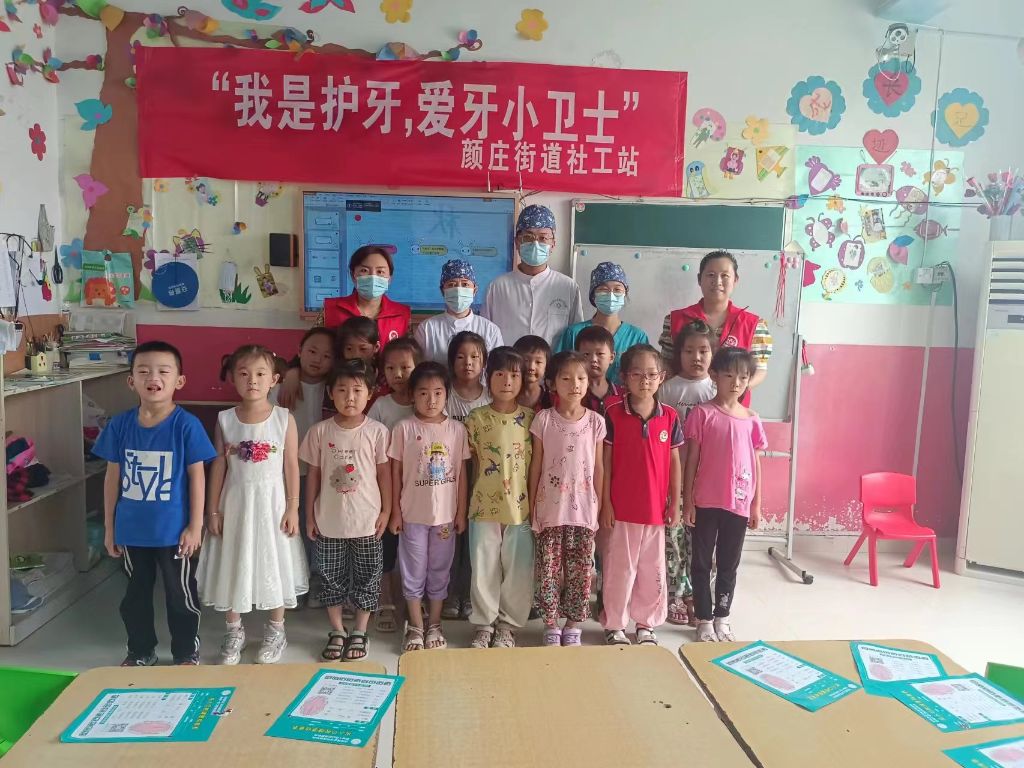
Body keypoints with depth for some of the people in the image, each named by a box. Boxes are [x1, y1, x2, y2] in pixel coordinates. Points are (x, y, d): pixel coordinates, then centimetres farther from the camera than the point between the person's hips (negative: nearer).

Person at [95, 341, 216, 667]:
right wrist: (109, 526, 7)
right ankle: (141, 651, 40)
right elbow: (113, 477, 4)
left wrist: (195, 526, -10)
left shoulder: (186, 425, -13)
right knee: (135, 594, 20)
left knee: (180, 594, 12)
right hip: (131, 529, 4)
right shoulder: (119, 425, -3)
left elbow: (197, 476, -9)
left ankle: (186, 653, 31)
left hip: (174, 529, -3)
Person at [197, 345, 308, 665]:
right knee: (233, 567, 11)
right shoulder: (225, 420, -2)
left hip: (272, 502, -2)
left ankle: (275, 631, 27)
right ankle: (234, 632, 30)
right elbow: (218, 466, 2)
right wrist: (213, 509, 1)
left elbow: (292, 466, -5)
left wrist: (293, 508, -7)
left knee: (273, 564, 8)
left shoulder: (284, 419, -8)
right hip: (236, 503, 2)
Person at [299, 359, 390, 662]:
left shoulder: (377, 431, -7)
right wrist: (309, 514, 4)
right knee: (332, 577, 13)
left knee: (366, 578, 9)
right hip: (329, 520, 1)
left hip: (366, 520, -1)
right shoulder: (320, 431, -3)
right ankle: (337, 632, 29)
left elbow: (384, 472, -1)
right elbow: (314, 474, 3)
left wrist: (386, 511, -2)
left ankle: (359, 633, 26)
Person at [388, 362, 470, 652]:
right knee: (413, 572, 10)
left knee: (439, 571, 13)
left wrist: (462, 511, 2)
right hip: (412, 513, -1)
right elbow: (396, 472, -2)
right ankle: (415, 627, 24)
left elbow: (461, 473, 2)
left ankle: (434, 625, 28)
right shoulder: (403, 429, -7)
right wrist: (395, 512, -3)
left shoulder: (457, 429, -2)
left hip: (445, 513, 1)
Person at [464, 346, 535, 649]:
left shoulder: (531, 419, 0)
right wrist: (472, 498, 1)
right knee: (484, 569, 10)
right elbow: (471, 464, 2)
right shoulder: (476, 419, -3)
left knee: (518, 571, 9)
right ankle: (483, 625, 27)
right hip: (484, 507, 0)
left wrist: (536, 504, 1)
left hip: (520, 507, 1)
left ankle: (507, 625, 27)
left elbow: (537, 465, 4)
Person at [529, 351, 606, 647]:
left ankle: (573, 625, 24)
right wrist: (532, 507, 1)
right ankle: (551, 625, 21)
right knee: (548, 571, 5)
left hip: (583, 509, 1)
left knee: (580, 571, 8)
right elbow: (536, 466, 1)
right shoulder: (543, 419, -4)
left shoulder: (596, 421, 0)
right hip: (550, 509, -1)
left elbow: (599, 467, 5)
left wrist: (600, 506, 4)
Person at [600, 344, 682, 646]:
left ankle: (646, 624, 30)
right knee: (619, 568, 8)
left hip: (655, 507, 3)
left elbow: (674, 461, 5)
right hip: (621, 507, -2)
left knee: (652, 569, 14)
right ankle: (614, 625, 23)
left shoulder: (669, 417, -1)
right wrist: (605, 502, -7)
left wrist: (675, 502, 4)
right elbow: (605, 461, -5)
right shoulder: (613, 414, -8)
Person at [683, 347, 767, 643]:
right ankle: (704, 621, 21)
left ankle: (722, 619, 29)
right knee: (702, 562, 8)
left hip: (739, 503, 3)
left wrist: (756, 504, 8)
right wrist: (687, 500, -6)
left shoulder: (751, 419, 4)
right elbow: (691, 459, -5)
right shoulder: (702, 413, -7)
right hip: (706, 502, -3)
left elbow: (756, 463, 9)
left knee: (729, 564, 14)